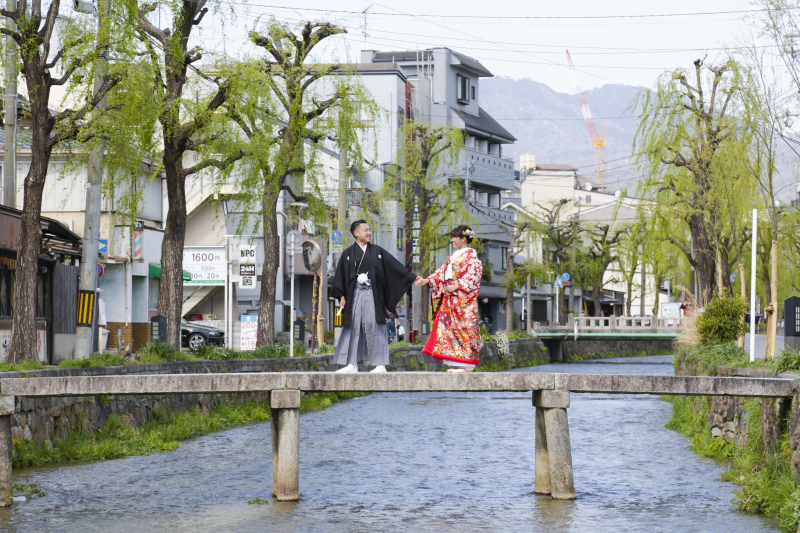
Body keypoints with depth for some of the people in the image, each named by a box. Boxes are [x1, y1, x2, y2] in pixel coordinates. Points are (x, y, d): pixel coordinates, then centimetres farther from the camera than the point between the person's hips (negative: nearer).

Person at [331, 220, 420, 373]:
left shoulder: (377, 251, 11)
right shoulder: (348, 254, 9)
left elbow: (395, 267, 11)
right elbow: (341, 276, 7)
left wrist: (412, 278, 4)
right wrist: (341, 296, -1)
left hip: (373, 295, 0)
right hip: (355, 294, 0)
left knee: (374, 327, -4)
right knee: (353, 327, -1)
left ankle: (380, 364, -3)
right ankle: (352, 364, 2)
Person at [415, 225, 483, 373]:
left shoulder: (471, 255, -4)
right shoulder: (452, 256, 21)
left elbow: (473, 276, -12)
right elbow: (441, 272, 19)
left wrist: (456, 286, -18)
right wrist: (426, 280, 8)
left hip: (463, 299, -8)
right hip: (450, 299, 8)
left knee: (463, 327, -10)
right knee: (449, 328, 2)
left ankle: (467, 365, -10)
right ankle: (457, 365, 4)